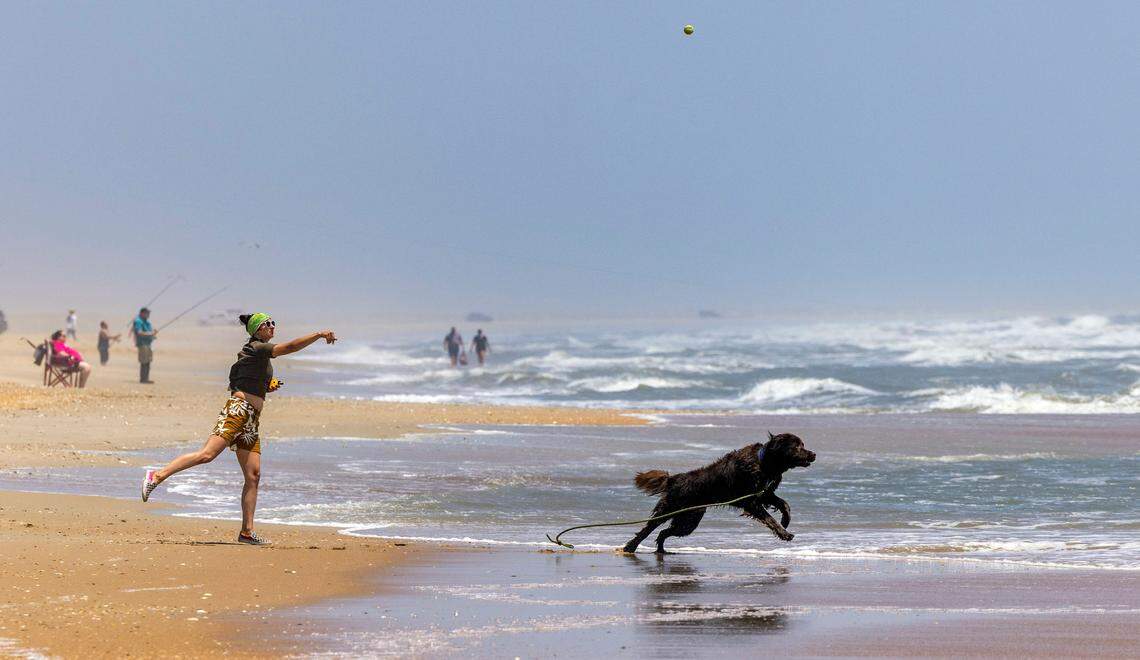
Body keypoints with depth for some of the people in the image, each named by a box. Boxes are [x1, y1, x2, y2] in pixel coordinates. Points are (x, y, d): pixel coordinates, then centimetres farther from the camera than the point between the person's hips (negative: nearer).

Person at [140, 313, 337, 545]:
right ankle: (157, 475, -23)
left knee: (253, 476, 2)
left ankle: (247, 531, 1)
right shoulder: (257, 348, -1)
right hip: (238, 410, -9)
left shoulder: (260, 355, 25)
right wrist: (320, 334, -9)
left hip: (251, 420, 9)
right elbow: (291, 347, -13)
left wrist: (267, 387, 19)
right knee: (207, 454, -23)